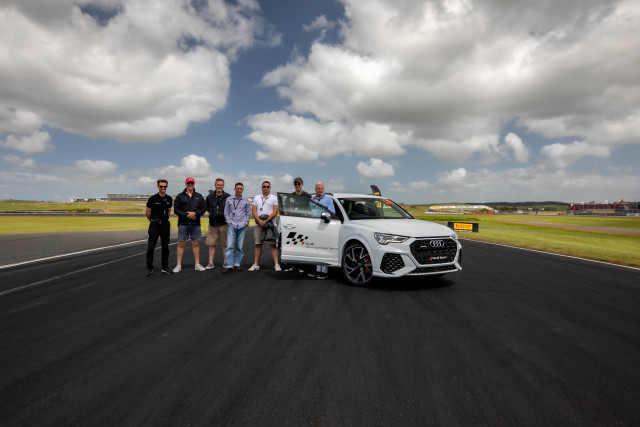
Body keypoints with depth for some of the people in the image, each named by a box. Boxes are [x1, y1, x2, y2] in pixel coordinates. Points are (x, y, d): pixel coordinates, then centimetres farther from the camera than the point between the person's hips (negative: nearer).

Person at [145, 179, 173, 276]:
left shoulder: (169, 199, 5)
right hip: (154, 225, -3)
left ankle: (165, 268, 15)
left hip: (165, 225, 4)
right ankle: (149, 268, 6)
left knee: (165, 247, 7)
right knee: (151, 247, -2)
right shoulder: (152, 199, -6)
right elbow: (148, 212, 3)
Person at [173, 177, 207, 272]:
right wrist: (187, 215, -12)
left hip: (195, 224, 1)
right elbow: (176, 210, 0)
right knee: (181, 244, 0)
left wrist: (195, 213, -12)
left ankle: (197, 264, 12)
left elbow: (204, 208, 5)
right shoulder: (180, 196, 6)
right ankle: (179, 265, 7)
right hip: (183, 224, -1)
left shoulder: (199, 196, 11)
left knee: (195, 243, 5)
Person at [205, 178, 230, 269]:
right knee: (212, 244, 4)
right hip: (212, 224, 2)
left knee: (225, 244, 4)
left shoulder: (228, 197, -1)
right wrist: (212, 214, 12)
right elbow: (207, 208, 22)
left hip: (224, 224, -2)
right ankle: (210, 262, 9)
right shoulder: (210, 197, 6)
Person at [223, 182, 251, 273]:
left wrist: (246, 223, 3)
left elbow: (248, 213, 14)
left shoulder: (246, 201, 10)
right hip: (231, 225, -1)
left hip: (242, 226, 1)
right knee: (230, 246, -10)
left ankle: (237, 264, 12)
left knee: (239, 247, 2)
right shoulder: (229, 199, 9)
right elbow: (226, 212, 11)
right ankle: (229, 266, -12)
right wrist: (228, 221, 1)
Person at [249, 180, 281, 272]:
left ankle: (276, 264, -6)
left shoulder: (274, 198, 6)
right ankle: (256, 264, 10)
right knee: (258, 244, 5)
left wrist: (266, 221, -12)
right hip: (258, 224, 3)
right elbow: (253, 211, 7)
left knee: (273, 244, -6)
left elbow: (275, 212, -3)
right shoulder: (256, 198, 16)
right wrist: (259, 221, -9)